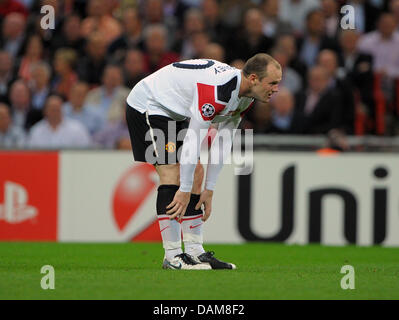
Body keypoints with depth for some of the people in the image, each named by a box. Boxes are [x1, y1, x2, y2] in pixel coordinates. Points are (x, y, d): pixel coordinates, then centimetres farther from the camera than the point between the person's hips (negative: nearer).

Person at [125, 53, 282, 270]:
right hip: (147, 106, -10)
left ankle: (194, 251, 6)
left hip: (175, 114, 10)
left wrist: (209, 190, 3)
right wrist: (185, 191, -26)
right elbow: (193, 140, -32)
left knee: (195, 174, 4)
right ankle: (172, 256, -17)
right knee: (173, 173, -18)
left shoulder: (244, 98, -4)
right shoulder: (217, 89, -34)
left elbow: (223, 142, 3)